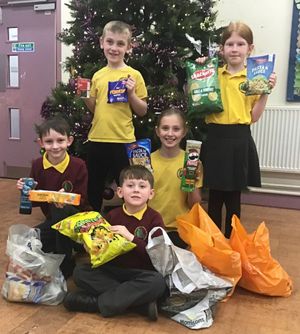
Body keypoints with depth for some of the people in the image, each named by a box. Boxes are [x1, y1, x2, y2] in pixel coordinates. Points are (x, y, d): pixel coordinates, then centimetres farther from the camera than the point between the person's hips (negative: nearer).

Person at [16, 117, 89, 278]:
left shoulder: (78, 165, -17)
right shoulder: (37, 165, -6)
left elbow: (81, 200, -17)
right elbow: (35, 201, 1)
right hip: (53, 220, 5)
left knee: (60, 211, -37)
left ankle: (65, 264, -19)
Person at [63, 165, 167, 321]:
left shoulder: (154, 218, -5)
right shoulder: (113, 216, 5)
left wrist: (131, 237, -24)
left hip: (141, 274, -4)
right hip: (112, 270, 4)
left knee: (158, 282, -34)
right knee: (80, 271, -17)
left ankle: (98, 301, -23)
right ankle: (141, 302, -22)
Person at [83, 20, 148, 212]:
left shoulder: (133, 75, -5)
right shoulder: (98, 76, 8)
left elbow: (142, 112, -2)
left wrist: (131, 93, -16)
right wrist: (85, 97, -2)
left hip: (123, 141, -4)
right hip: (97, 140, 5)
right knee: (93, 189, 17)